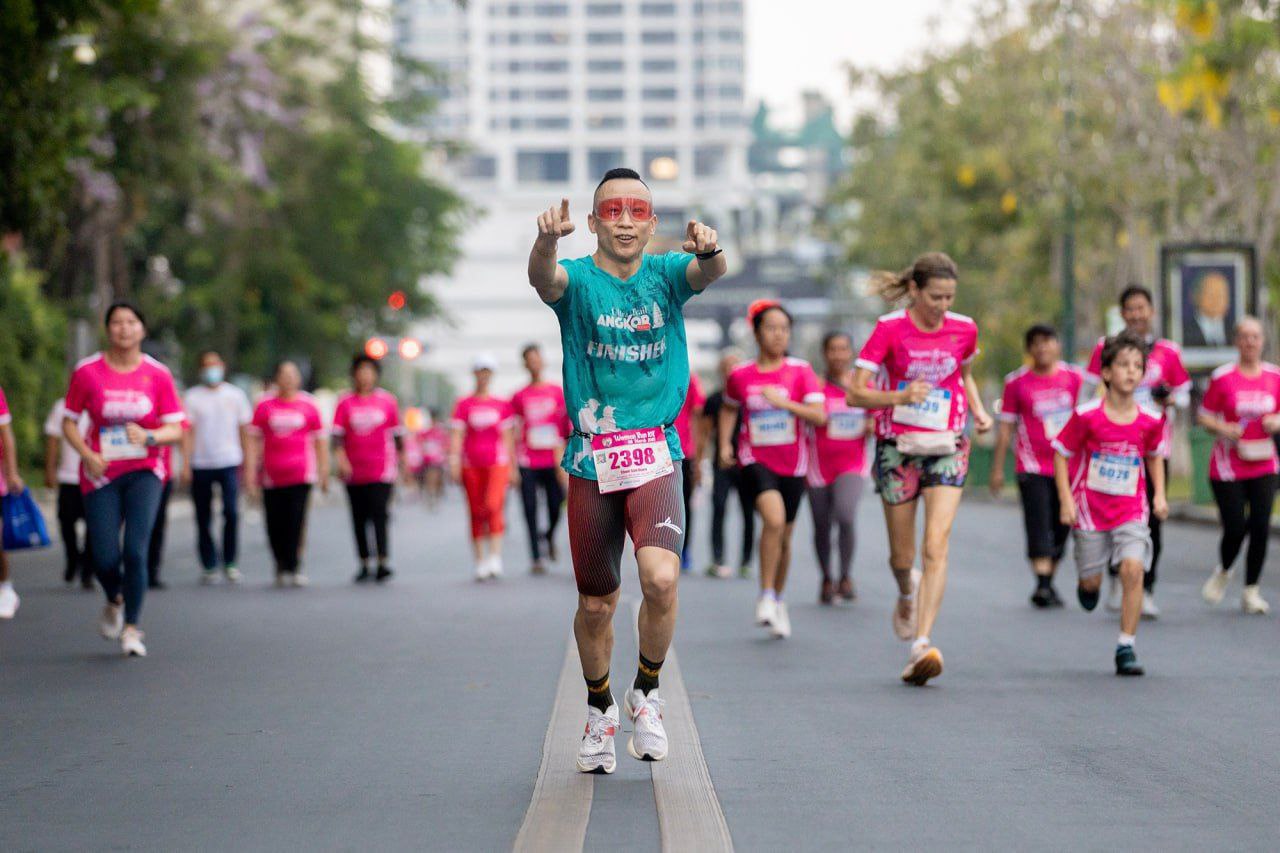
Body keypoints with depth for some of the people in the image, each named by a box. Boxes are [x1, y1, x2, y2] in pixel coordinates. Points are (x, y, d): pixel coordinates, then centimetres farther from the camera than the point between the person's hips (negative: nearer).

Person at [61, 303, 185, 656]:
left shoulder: (158, 374, -1)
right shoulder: (87, 372, -2)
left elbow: (175, 428, 1)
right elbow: (69, 422, 5)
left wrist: (148, 436, -19)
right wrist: (87, 455, -12)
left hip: (144, 471, 0)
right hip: (101, 473, 0)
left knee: (135, 550, -15)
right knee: (105, 559, -4)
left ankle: (131, 627, -1)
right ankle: (115, 601, 31)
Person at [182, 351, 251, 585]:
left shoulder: (235, 395, 8)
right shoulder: (192, 397, 4)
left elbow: (244, 430, 13)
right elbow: (187, 432, -1)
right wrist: (186, 464, -10)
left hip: (229, 462, 0)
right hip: (201, 465, 0)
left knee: (231, 512, -14)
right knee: (203, 518, 4)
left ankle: (230, 563, -1)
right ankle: (209, 566, 14)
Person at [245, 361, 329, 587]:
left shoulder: (309, 404, 7)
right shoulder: (265, 405, 7)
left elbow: (320, 441, 13)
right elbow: (253, 440, 7)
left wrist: (324, 473, 10)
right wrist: (250, 473, 1)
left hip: (301, 475, -1)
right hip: (271, 476, 1)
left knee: (295, 522, -10)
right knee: (275, 525, 0)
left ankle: (293, 568, -8)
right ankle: (282, 567, 15)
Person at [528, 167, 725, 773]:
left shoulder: (666, 276, 2)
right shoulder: (578, 280, -2)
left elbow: (709, 273, -19)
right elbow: (544, 279, -26)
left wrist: (707, 250, -44)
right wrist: (546, 242, -49)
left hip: (655, 456, 0)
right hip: (591, 460, 0)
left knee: (661, 579, -21)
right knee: (596, 604, 8)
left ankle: (647, 693, 4)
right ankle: (600, 709, 34)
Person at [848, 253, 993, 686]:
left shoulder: (964, 329, 0)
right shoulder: (890, 329, -9)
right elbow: (856, 392, -12)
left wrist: (979, 410, 3)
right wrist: (901, 396, -29)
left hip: (947, 447, 1)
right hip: (897, 448, -1)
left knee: (936, 545, -17)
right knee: (902, 557, 9)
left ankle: (922, 645, -22)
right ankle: (907, 592, 47)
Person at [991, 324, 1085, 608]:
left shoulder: (1075, 378, 5)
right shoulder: (1017, 382, 1)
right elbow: (1006, 427, 6)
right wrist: (997, 469, 5)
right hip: (1033, 466, -2)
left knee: (1061, 529, 6)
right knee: (1039, 526, -14)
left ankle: (1048, 585, 18)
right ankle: (1042, 584, -20)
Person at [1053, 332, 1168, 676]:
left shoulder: (1150, 420, -3)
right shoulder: (1087, 415, -11)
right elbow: (1061, 454, -2)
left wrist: (1159, 494, 6)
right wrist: (1066, 501, -9)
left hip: (1131, 509, 1)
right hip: (1089, 508, -1)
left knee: (1133, 568, -18)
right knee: (1091, 580, 6)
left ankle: (1126, 648, -11)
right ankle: (1089, 585, 47)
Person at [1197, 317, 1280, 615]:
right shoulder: (1222, 377, -5)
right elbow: (1204, 416, 0)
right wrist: (1223, 428, -18)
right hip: (1227, 467, -3)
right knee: (1235, 528, -6)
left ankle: (1251, 591, 8)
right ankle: (1223, 571, 27)